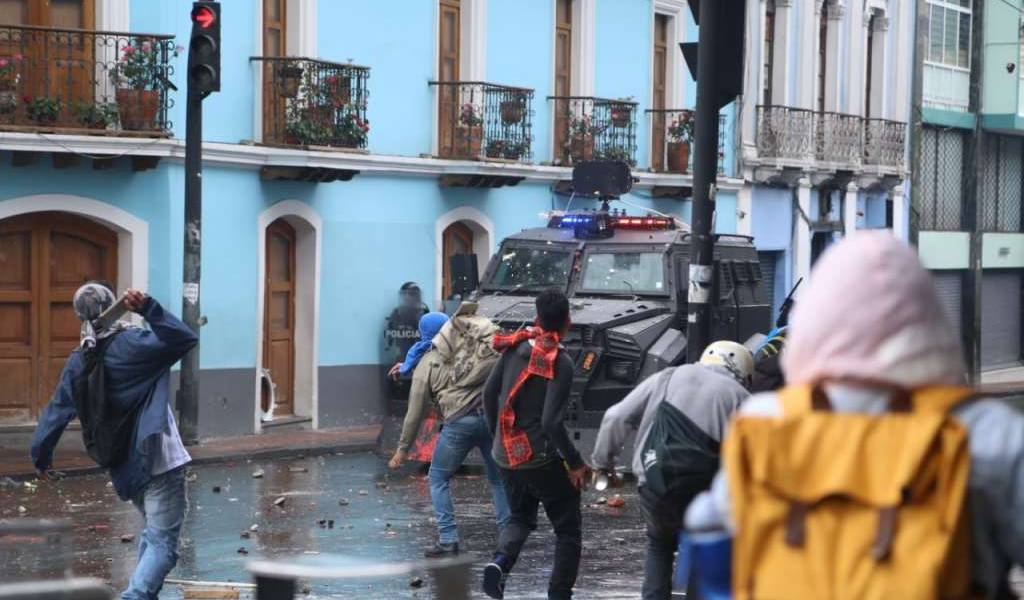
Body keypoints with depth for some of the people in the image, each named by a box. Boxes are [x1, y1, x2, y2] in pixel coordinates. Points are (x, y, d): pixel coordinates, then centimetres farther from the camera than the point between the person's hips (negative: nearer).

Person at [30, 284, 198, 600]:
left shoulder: (78, 363, 4)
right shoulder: (132, 344, -11)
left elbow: (56, 413, 10)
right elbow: (185, 339, -21)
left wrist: (41, 456, 22)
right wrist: (150, 310, -26)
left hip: (124, 466, 6)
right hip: (160, 459, -6)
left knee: (152, 534, 26)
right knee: (163, 543, -9)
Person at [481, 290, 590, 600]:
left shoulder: (515, 347, 1)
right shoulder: (560, 364, -16)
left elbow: (489, 394, 7)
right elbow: (552, 422, -21)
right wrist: (575, 464, -10)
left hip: (507, 455, 6)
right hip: (543, 458, -6)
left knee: (521, 518, 24)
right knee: (568, 529, 10)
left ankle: (500, 561, -5)